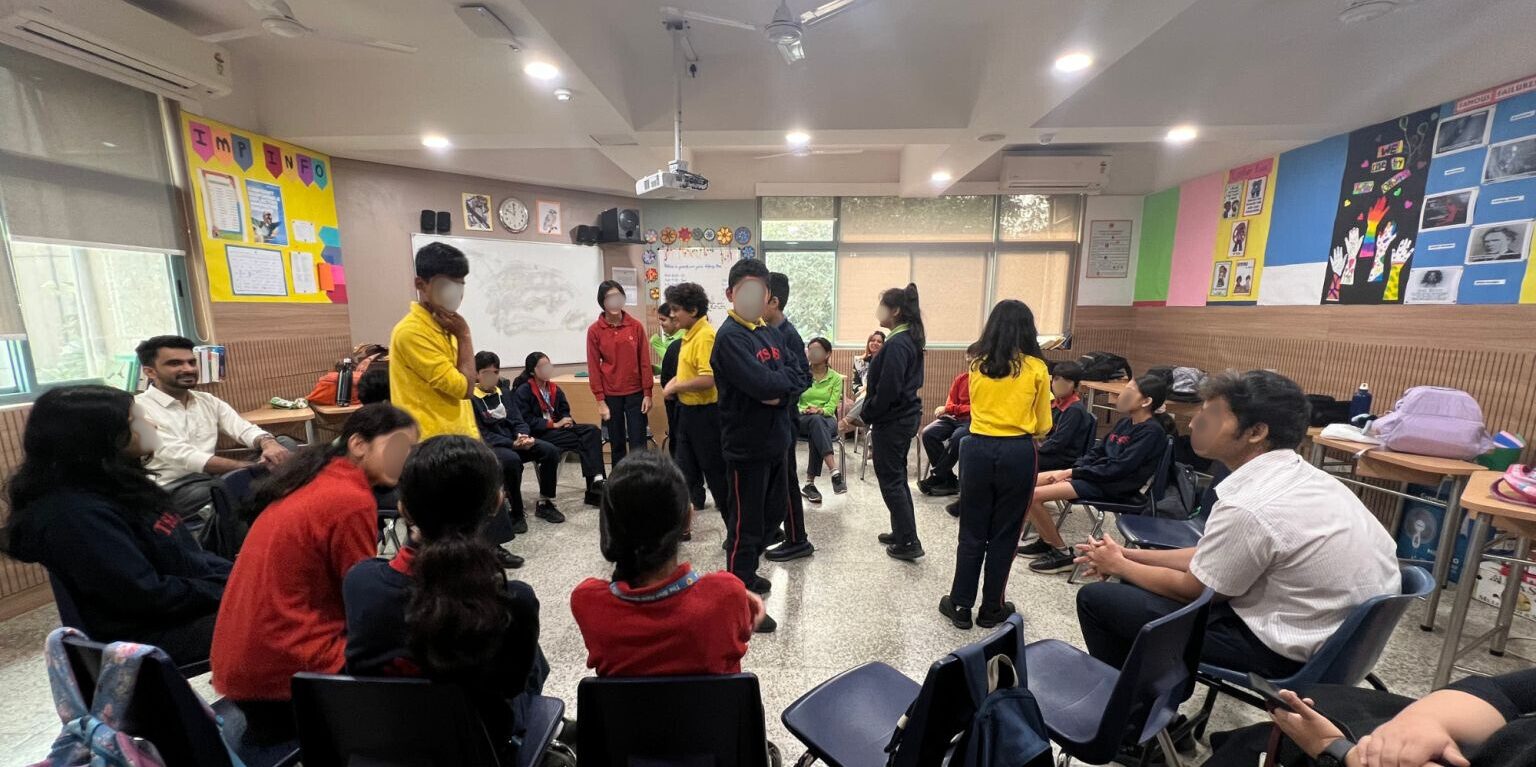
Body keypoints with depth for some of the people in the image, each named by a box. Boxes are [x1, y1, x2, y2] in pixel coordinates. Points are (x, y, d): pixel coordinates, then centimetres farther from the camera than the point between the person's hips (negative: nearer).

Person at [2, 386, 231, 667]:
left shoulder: (112, 484, 6)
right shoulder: (74, 513, -21)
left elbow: (185, 553, 10)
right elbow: (149, 596, -23)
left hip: (190, 598, 8)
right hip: (152, 634, -8)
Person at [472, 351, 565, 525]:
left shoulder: (505, 391, 14)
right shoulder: (470, 398, -6)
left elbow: (517, 420, 11)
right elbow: (482, 434, -12)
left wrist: (523, 436, -13)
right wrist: (512, 444, -22)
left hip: (514, 440, 6)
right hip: (487, 446, -6)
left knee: (551, 451, -15)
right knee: (512, 460, -38)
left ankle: (544, 503, -1)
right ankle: (517, 513, -21)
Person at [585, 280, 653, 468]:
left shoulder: (636, 326, -1)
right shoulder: (594, 330, -2)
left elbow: (644, 361, 1)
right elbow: (593, 367, -2)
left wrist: (647, 394, -2)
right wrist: (600, 400, -4)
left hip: (635, 393, 0)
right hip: (611, 395, 0)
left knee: (638, 444, 2)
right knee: (617, 444, 10)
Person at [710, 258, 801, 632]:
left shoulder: (772, 333, 11)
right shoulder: (729, 336, -15)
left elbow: (799, 378, 4)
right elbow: (762, 383, -27)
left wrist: (777, 389, -15)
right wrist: (785, 378, -8)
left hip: (775, 441, 9)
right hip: (746, 445, -8)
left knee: (775, 511, 22)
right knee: (746, 524, 5)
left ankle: (745, 572, 44)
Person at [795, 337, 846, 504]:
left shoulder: (835, 378, 6)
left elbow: (832, 406, -4)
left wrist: (820, 410, -25)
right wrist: (803, 410, -21)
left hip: (826, 419, 0)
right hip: (802, 419, 0)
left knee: (816, 434, -38)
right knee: (816, 421, -38)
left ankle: (809, 484, -36)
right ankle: (835, 473, -51)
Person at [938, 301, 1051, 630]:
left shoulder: (978, 364, 2)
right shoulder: (1036, 368, -3)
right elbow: (1042, 425, 4)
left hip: (978, 450, 2)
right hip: (1017, 454, -1)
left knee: (971, 532, 12)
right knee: (1004, 534, 12)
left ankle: (961, 606, 22)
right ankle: (991, 609, 25)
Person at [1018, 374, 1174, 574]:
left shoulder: (1151, 431, -14)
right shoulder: (1125, 422, 11)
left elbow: (1117, 469, -20)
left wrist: (1073, 473, -16)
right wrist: (1070, 471, -2)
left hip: (1112, 487, -9)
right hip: (1096, 475, 9)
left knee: (1034, 495, -21)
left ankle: (1063, 554, -4)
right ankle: (1046, 541, 12)